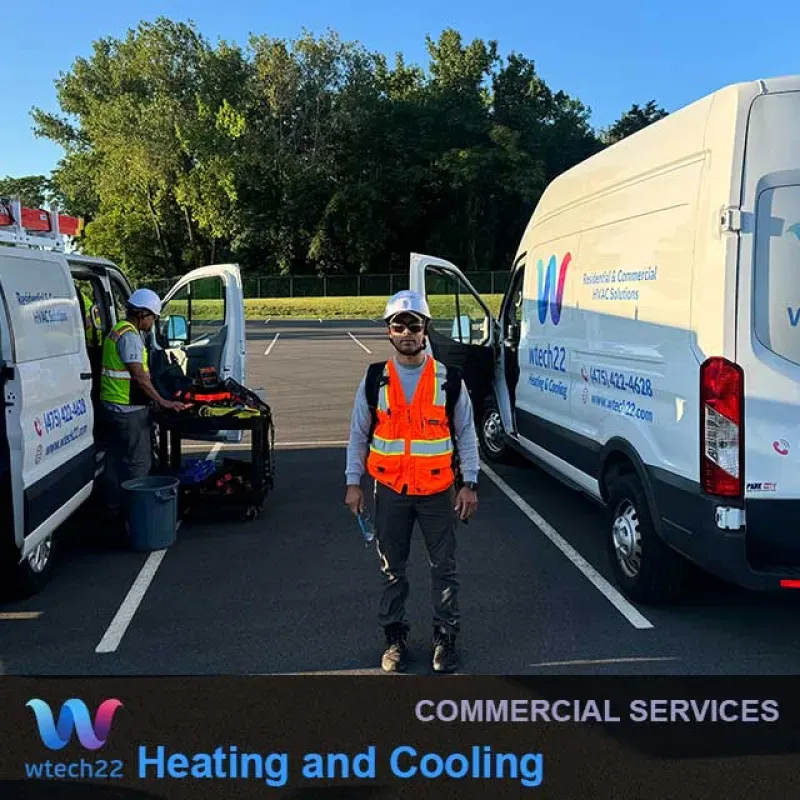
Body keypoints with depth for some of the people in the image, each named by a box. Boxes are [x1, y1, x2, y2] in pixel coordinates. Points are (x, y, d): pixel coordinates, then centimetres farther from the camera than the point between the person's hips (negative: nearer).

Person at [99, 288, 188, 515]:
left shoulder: (117, 331, 15)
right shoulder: (130, 336, -18)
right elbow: (139, 376, -24)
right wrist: (162, 401, -21)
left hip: (111, 404, 11)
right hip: (128, 409, -11)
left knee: (116, 457, 17)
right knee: (139, 461, -3)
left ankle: (115, 505, 26)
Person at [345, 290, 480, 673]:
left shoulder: (448, 379, -2)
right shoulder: (374, 379, 0)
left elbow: (466, 433, 2)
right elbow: (358, 434, 6)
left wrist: (469, 483, -2)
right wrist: (353, 482, 2)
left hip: (438, 490, -1)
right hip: (390, 490, 1)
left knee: (444, 568, 7)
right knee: (392, 569, 11)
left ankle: (446, 637, 23)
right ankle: (395, 637, 26)